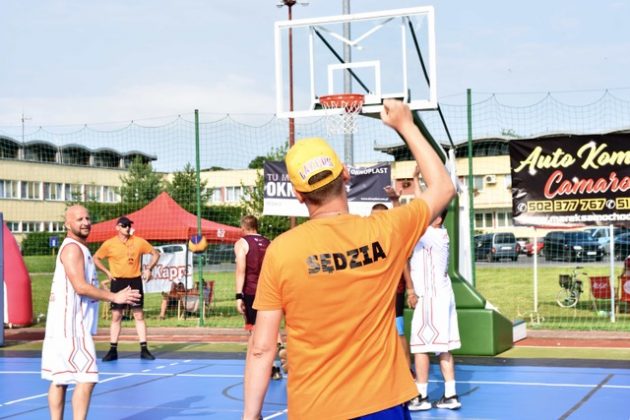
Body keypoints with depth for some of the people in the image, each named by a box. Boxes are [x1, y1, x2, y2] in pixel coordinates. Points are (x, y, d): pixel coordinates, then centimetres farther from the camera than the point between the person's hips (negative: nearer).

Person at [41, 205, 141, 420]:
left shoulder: (80, 248, 18)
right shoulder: (72, 248, -13)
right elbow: (80, 287, -22)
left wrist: (115, 296, 16)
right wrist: (114, 297, -19)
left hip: (69, 327, 10)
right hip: (70, 327, -10)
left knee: (60, 380, 10)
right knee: (86, 378, -11)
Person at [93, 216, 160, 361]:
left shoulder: (139, 242, 1)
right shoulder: (109, 244, -2)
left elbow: (155, 254, 12)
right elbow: (96, 258, 10)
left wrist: (148, 269, 1)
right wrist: (107, 272, 0)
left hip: (135, 281, 1)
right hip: (118, 282, -1)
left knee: (139, 315, 2)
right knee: (116, 316, 2)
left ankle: (144, 349, 4)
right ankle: (113, 350, 7)